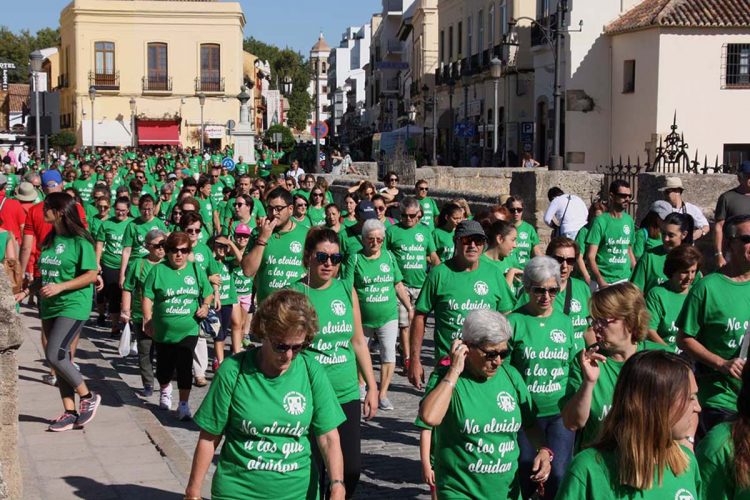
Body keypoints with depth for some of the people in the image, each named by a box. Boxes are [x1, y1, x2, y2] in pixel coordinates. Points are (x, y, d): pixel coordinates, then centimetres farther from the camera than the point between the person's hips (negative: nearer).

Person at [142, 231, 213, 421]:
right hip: (163, 332, 0)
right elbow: (148, 298, -2)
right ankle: (165, 390, 45)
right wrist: (148, 320, -9)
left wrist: (205, 306, -4)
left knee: (184, 367, -9)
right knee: (164, 368, 14)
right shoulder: (158, 270, -4)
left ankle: (183, 404, 0)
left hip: (188, 331, 0)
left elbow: (208, 294, 14)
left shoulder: (196, 270, 3)